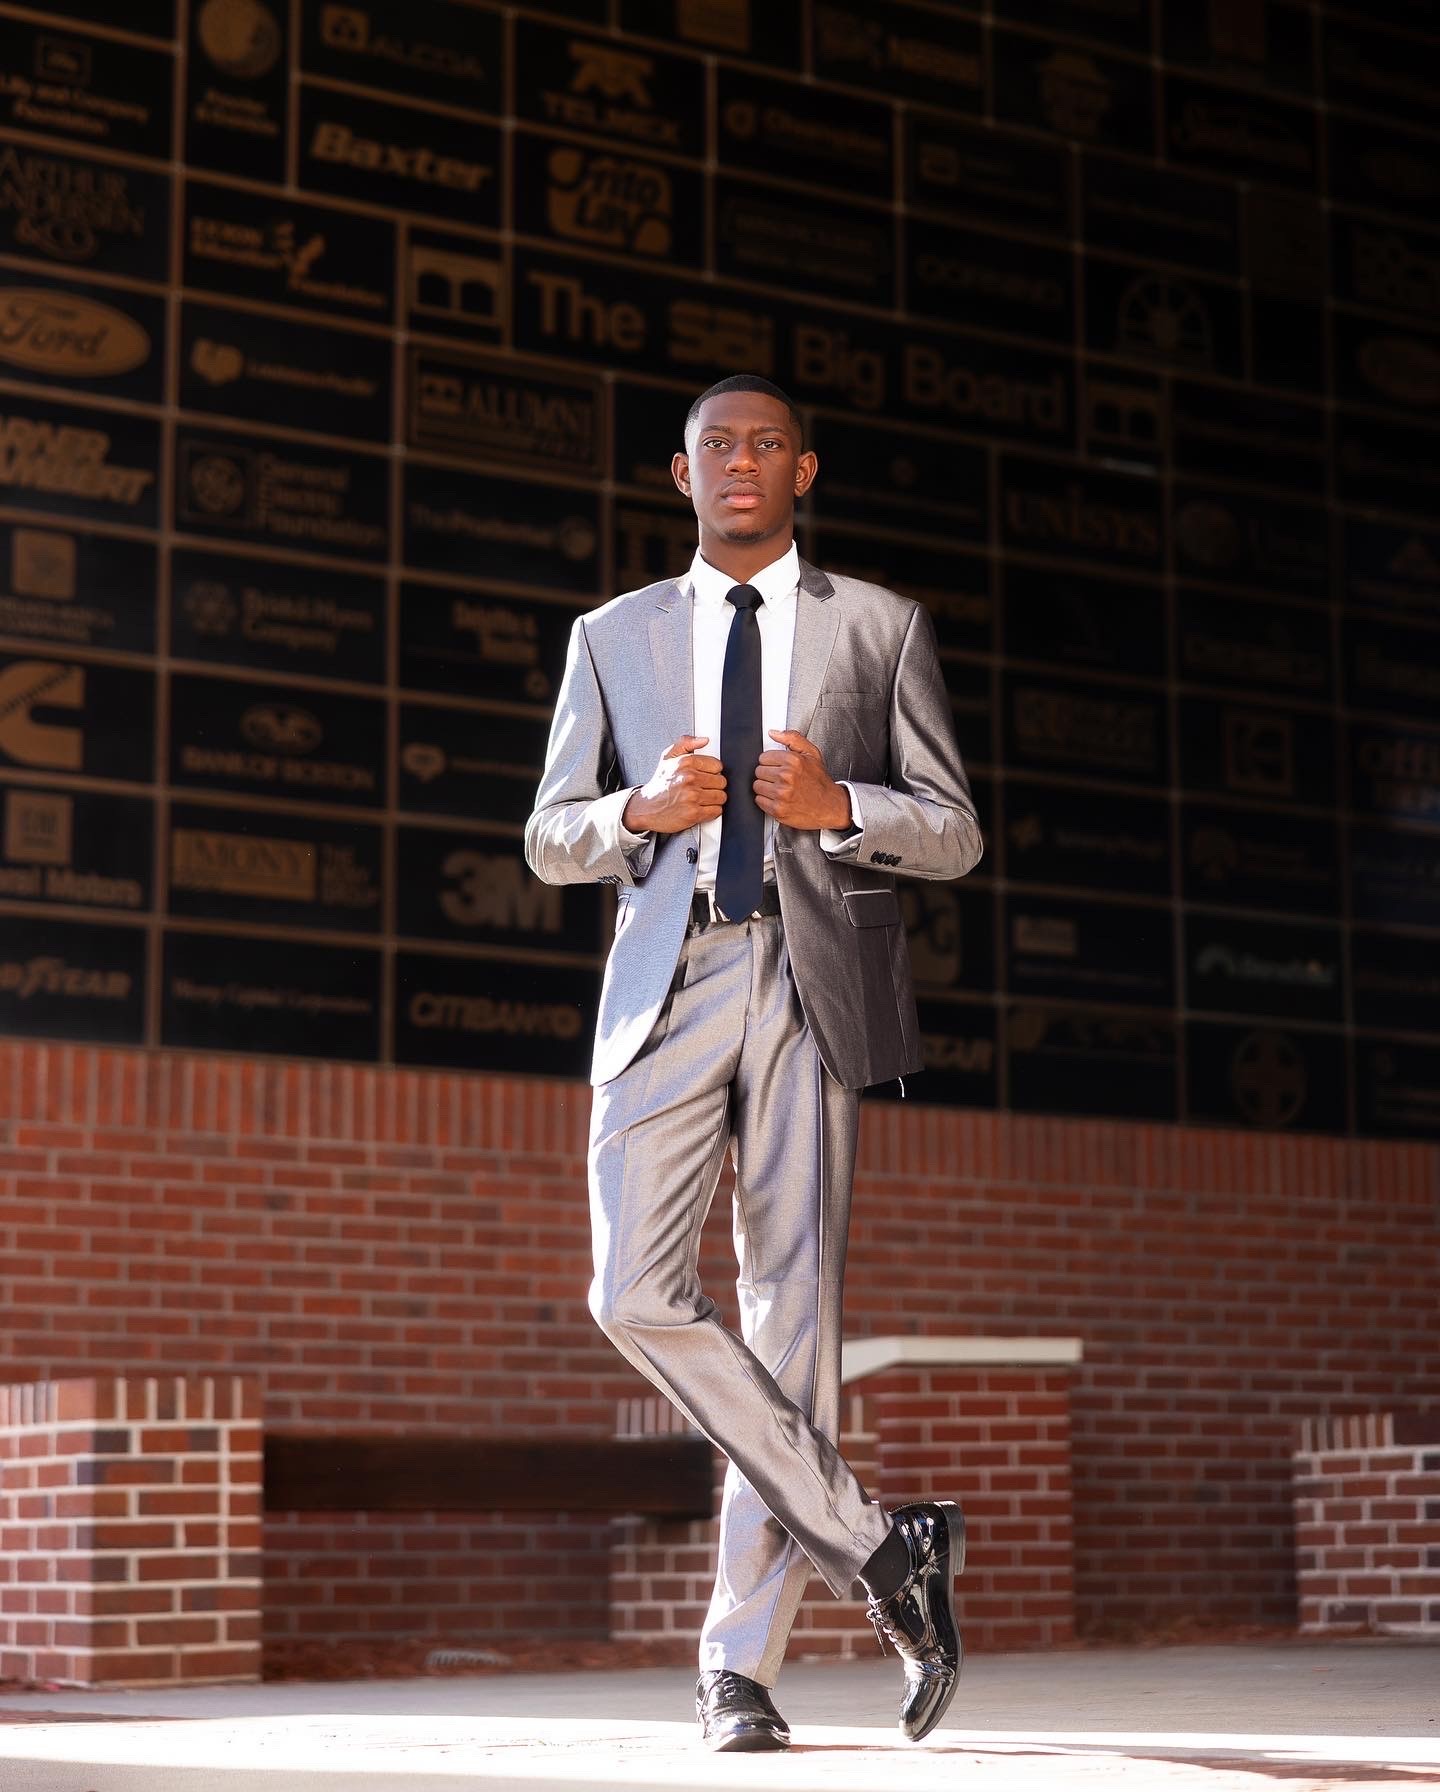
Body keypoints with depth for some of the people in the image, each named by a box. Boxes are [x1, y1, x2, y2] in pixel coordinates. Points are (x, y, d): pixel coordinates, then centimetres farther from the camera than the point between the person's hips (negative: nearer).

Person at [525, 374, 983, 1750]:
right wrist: (641, 811, -7)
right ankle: (876, 1546, -2)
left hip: (812, 983, -2)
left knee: (790, 1310, -5)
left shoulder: (881, 629, 14)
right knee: (637, 1297, -14)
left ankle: (742, 1664, 3)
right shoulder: (613, 636, 19)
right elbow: (549, 838, 15)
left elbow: (955, 835, 8)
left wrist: (836, 803, -12)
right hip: (667, 986, 2)